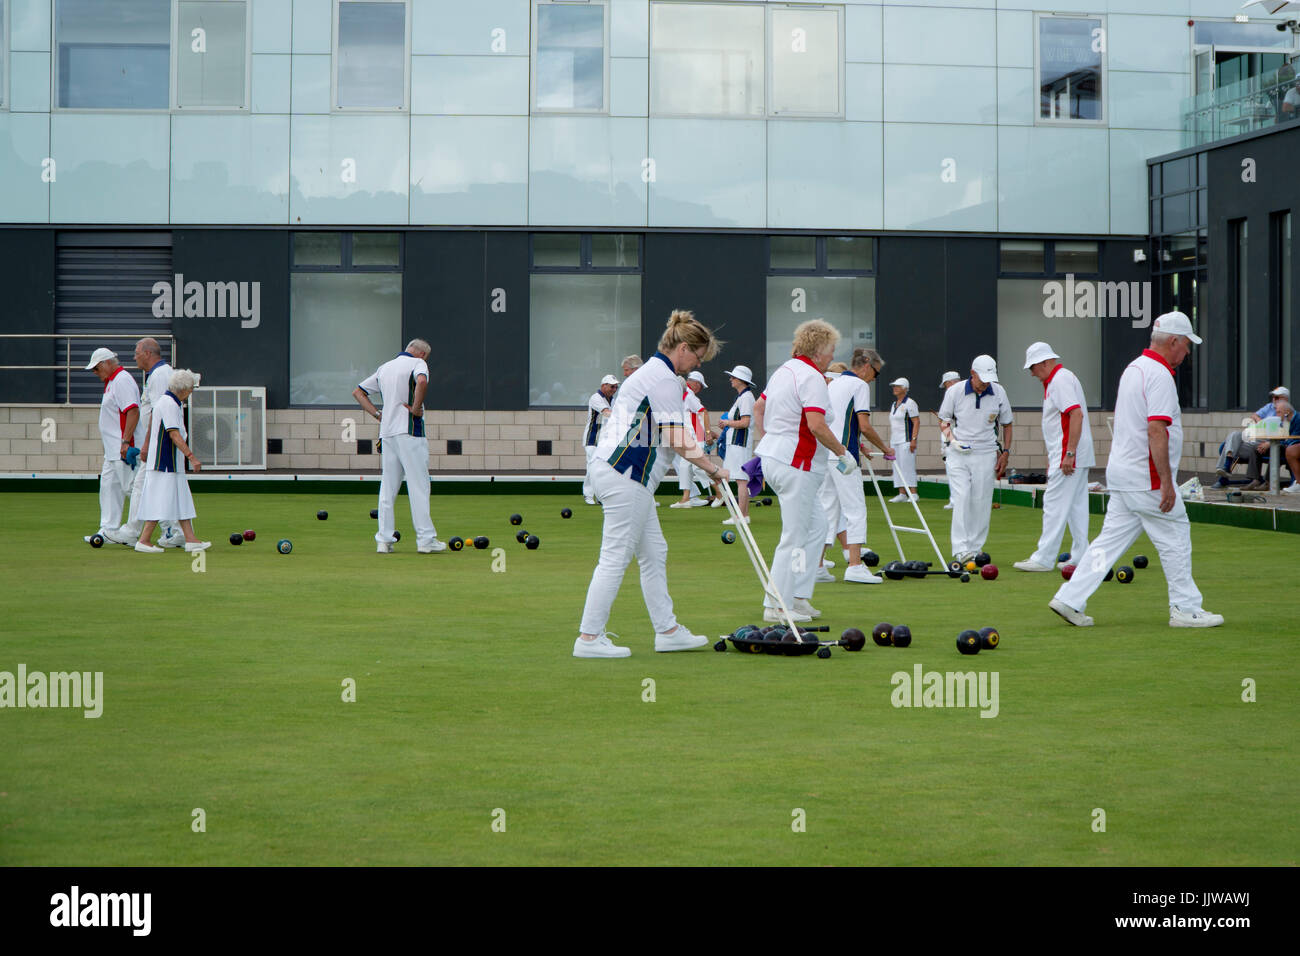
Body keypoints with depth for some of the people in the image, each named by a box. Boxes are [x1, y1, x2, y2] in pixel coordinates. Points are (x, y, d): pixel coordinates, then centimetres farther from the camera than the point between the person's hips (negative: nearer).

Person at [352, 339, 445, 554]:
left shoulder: (384, 367, 19)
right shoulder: (418, 363, -2)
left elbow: (357, 392, 23)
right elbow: (422, 380, -26)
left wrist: (377, 414, 14)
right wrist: (416, 408, -14)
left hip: (387, 432, 6)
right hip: (409, 432, -6)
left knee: (387, 487, 9)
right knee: (418, 486, -4)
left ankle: (384, 540, 6)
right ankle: (425, 539, -5)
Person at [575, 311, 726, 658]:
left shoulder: (650, 371, 21)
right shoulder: (664, 379, -12)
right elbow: (677, 440, -18)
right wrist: (714, 469, -9)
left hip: (619, 473, 11)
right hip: (627, 477, -11)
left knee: (654, 553, 13)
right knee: (615, 558, -8)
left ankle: (667, 630, 17)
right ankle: (589, 638, -6)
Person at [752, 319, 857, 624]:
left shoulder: (783, 371, 14)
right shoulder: (812, 378, -15)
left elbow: (758, 407, 25)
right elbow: (817, 426, -24)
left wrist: (768, 440, 29)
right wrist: (842, 452, -13)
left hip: (772, 458, 10)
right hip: (796, 464, -10)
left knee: (816, 525, 15)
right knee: (795, 536, -3)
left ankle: (797, 598, 14)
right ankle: (777, 607, 1)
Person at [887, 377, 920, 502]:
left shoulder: (909, 403, -7)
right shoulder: (894, 405, 18)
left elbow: (916, 422, -13)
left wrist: (914, 439, -20)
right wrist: (890, 441, 18)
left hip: (906, 441, -8)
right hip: (895, 442, 8)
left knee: (908, 467, -12)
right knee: (897, 468, 5)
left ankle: (913, 493, -10)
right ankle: (902, 494, 8)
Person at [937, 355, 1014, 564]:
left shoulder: (999, 392, 0)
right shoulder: (955, 391, -5)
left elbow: (1007, 424, 12)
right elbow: (943, 419, 8)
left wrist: (1005, 452, 6)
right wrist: (952, 439, -9)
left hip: (986, 454, 2)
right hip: (959, 453, -2)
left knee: (981, 503, -1)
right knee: (961, 498, -13)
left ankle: (975, 549, 8)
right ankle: (960, 549, -15)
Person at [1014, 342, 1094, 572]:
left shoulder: (1061, 379, -14)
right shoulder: (1054, 381, 19)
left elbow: (1076, 415, -24)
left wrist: (1069, 454, -27)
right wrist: (1052, 458, 25)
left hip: (1069, 456, -11)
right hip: (1069, 457, 11)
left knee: (1055, 504, -9)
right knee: (1076, 505, 11)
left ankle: (1044, 558, -8)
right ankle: (1080, 557, 13)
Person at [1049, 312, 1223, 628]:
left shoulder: (1133, 368, 15)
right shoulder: (1160, 375, -15)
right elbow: (1156, 430, -23)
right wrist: (1166, 482, -24)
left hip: (1121, 473, 9)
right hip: (1148, 478, -9)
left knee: (1111, 539, 8)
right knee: (1175, 539, 2)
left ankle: (1070, 599, 4)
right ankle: (1185, 609, 9)